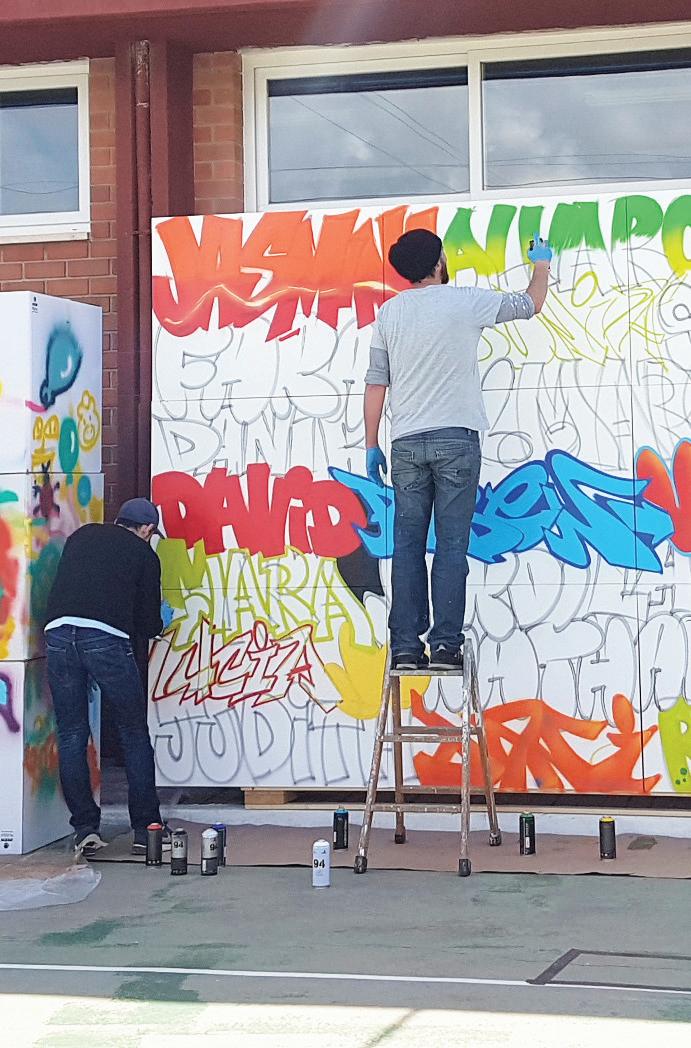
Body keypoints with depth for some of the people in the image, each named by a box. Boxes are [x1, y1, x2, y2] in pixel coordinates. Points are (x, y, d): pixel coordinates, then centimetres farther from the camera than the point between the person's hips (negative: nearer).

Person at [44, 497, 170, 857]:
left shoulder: (81, 536, 25)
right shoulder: (144, 554, 15)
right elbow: (148, 624, 15)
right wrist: (158, 625, 39)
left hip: (58, 634, 3)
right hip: (107, 639, -3)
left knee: (71, 737, 10)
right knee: (134, 735, 9)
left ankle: (85, 830, 8)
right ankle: (145, 828, 10)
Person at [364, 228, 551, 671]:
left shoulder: (389, 313, 7)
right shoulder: (467, 302, -1)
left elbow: (376, 382, 7)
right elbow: (531, 305, 13)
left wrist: (372, 444, 13)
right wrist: (542, 264, 32)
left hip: (406, 443, 3)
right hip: (456, 439, -3)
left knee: (407, 545, 4)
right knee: (451, 545, -2)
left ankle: (406, 646, 1)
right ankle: (446, 643, -5)